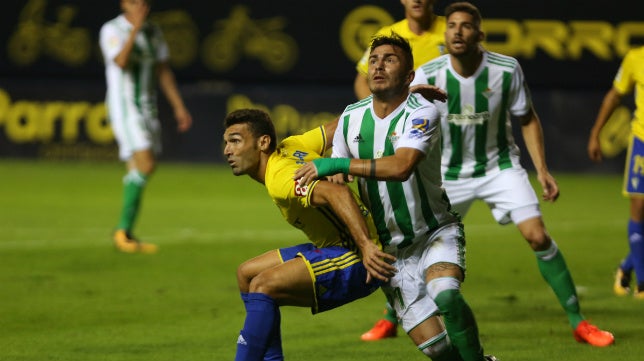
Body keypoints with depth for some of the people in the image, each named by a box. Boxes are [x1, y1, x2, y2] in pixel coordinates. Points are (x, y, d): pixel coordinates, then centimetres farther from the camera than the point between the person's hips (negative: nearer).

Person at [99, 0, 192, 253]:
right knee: (145, 165, -19)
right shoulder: (112, 30, -9)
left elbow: (163, 71, 18)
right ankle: (123, 229, -12)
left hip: (148, 107, 7)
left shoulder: (153, 32, 11)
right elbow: (121, 62, -26)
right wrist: (135, 28, -31)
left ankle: (125, 234, 13)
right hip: (124, 106, -7)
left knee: (137, 172, 5)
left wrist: (179, 107, 15)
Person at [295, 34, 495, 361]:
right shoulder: (351, 117, 1)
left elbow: (401, 167, -34)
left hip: (436, 233, -4)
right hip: (388, 246, 4)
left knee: (446, 295, -34)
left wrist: (336, 165, -34)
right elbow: (334, 182, 16)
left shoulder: (422, 113, -17)